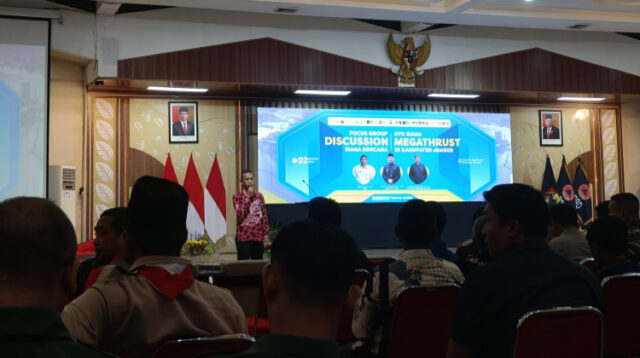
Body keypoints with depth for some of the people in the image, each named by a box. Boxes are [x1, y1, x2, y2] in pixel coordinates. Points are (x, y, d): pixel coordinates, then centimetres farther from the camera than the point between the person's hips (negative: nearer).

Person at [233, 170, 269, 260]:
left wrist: (266, 234, 6)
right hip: (244, 236, -3)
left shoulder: (259, 196, 9)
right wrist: (247, 197, -14)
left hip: (258, 236, 3)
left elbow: (264, 216, 10)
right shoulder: (237, 196, -1)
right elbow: (240, 214, -14)